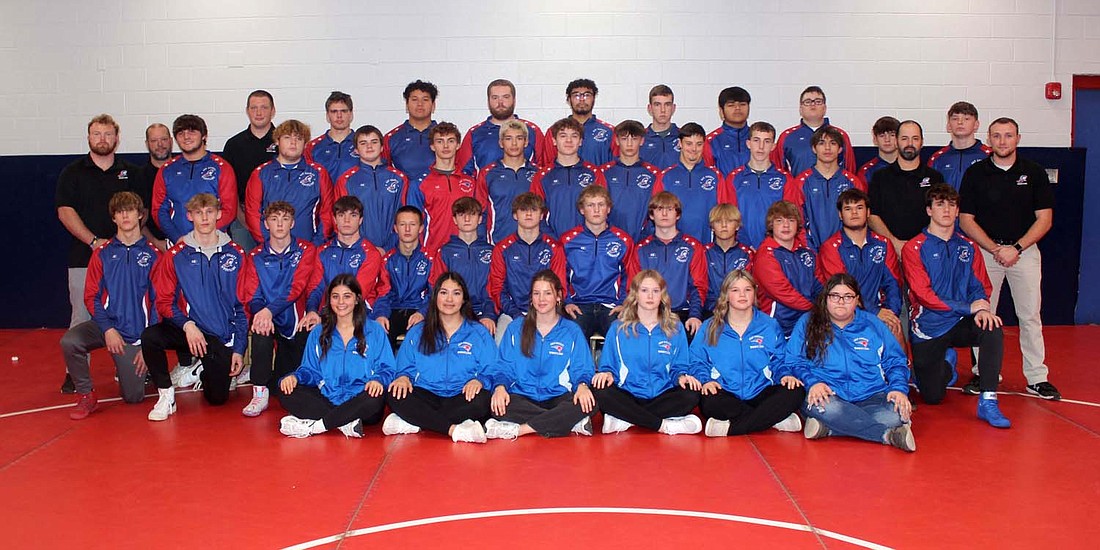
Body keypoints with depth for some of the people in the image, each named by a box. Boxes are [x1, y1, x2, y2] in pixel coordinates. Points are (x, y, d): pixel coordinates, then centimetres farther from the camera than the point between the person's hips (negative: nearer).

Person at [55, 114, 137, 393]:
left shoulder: (130, 173, 12)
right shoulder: (73, 173, 7)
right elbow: (65, 212, -2)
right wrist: (95, 241, -13)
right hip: (84, 257, -1)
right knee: (82, 315, -2)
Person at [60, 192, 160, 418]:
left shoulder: (153, 255, 0)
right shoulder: (102, 253, 5)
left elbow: (158, 301, -1)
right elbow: (91, 297, 2)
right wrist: (108, 329, -13)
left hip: (136, 334, -1)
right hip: (106, 325, 2)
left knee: (133, 397, -4)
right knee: (69, 341, -30)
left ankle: (136, 370, 32)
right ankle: (86, 395, -8)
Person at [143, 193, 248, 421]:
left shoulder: (236, 255, 0)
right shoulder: (175, 255, 0)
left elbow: (243, 306, 2)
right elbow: (164, 302, -1)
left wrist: (239, 349, -3)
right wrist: (187, 325, -19)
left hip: (222, 337, 0)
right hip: (185, 329, 0)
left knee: (217, 397, -4)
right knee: (150, 336, -29)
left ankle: (207, 372, 33)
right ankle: (165, 395, -7)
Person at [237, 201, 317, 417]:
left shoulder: (306, 250, -1)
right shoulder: (256, 256, 5)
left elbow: (296, 288, -14)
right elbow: (251, 295, -4)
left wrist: (270, 310, -28)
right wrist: (260, 314, -27)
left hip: (296, 318, 0)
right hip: (267, 317, 0)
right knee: (261, 332, -35)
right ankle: (260, 393, -22)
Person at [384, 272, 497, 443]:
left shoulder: (479, 333, 11)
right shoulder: (417, 332, 17)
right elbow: (405, 368, 15)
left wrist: (478, 381, -17)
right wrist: (403, 377, -9)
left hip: (462, 398, -1)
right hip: (426, 396, 1)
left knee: (482, 400, -35)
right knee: (395, 395, -28)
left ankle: (410, 424, -32)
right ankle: (455, 430, -35)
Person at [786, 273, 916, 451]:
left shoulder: (872, 324, 19)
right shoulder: (808, 323, 12)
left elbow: (895, 361, 18)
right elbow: (794, 362, 5)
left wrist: (899, 388, -2)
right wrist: (812, 382, -15)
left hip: (870, 396, 2)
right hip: (828, 396, -2)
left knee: (898, 413, -30)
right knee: (819, 406, -39)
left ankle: (827, 427, -30)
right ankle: (889, 435, -31)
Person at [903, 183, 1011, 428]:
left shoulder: (968, 247, 9)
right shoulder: (914, 248, -5)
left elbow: (981, 287, 6)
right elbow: (924, 295, -14)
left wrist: (983, 309, -18)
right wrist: (969, 307, -18)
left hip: (960, 324, 3)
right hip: (928, 329, -3)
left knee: (992, 329, -32)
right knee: (932, 397, 1)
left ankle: (988, 401, -24)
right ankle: (945, 369, 38)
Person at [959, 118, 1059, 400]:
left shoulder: (1034, 173, 3)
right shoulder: (975, 173, 2)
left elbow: (1044, 219, 1)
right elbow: (966, 220, -1)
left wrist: (1016, 248, -11)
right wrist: (996, 249, -10)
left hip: (1025, 251, 0)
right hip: (985, 250, 0)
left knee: (1030, 316, 0)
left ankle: (1037, 377, 7)